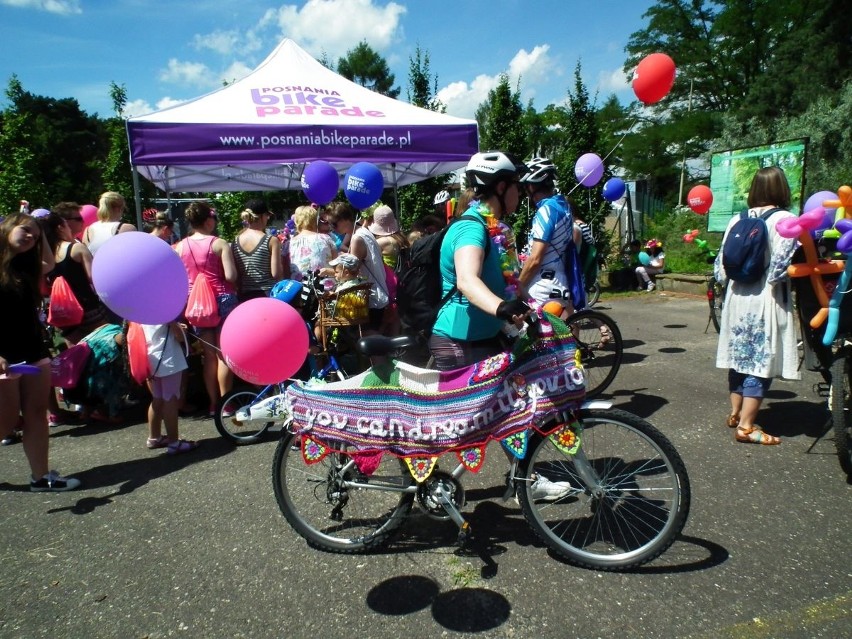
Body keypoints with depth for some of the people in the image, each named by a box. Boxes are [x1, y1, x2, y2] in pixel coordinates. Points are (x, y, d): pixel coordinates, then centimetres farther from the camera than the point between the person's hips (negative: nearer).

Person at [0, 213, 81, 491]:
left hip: (33, 351, 7)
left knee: (36, 415, 8)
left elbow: (49, 263, 32)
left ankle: (41, 476, 14)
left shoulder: (26, 266, 11)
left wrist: (41, 234, 19)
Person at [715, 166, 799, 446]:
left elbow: (721, 265, 7)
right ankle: (746, 426, 1)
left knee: (739, 357, 17)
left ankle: (735, 413, 29)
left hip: (737, 297, 6)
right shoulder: (785, 219, -11)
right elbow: (782, 266, -19)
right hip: (766, 301, -6)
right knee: (761, 362, -1)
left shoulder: (737, 220, 5)